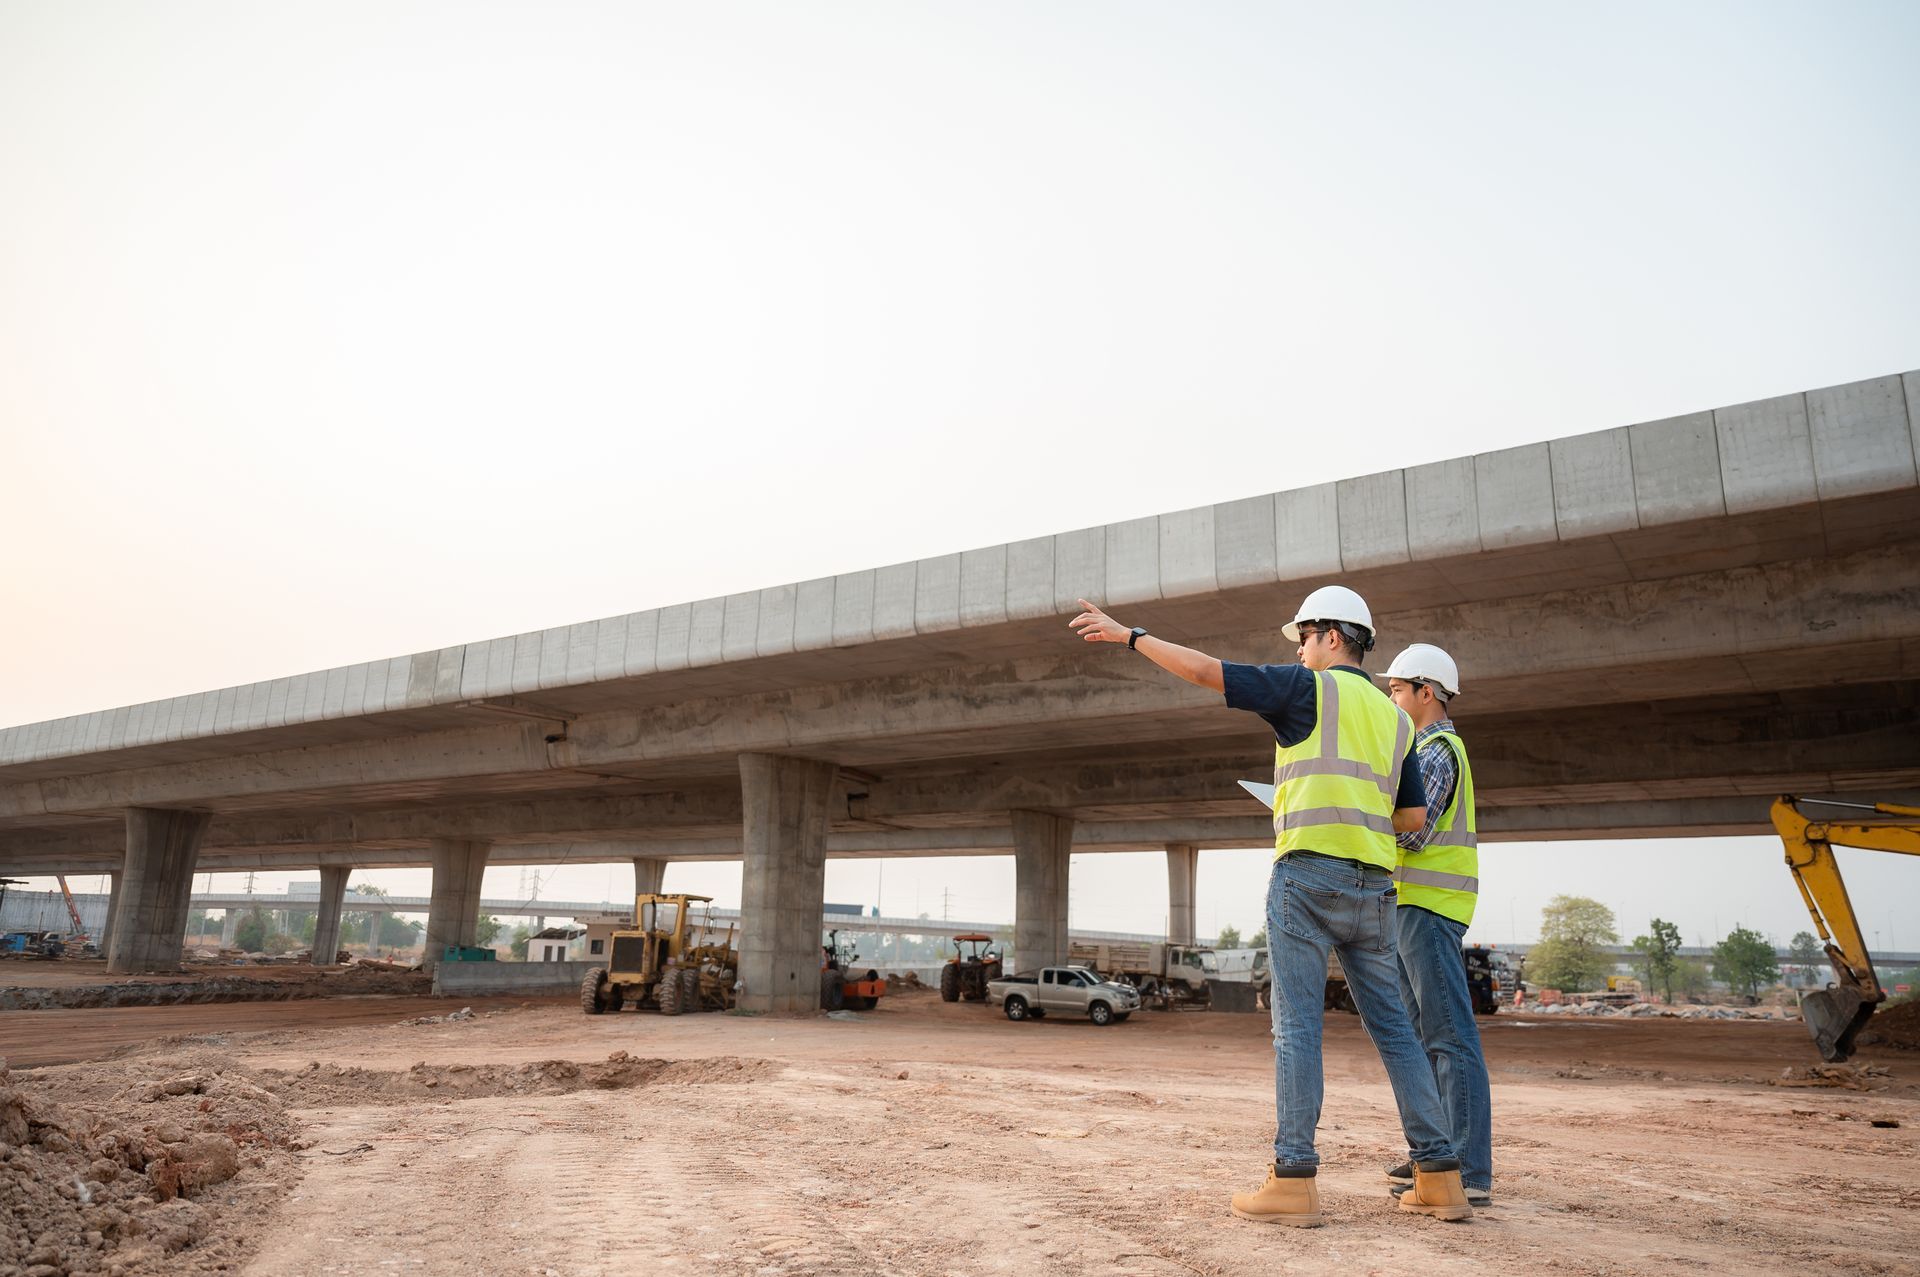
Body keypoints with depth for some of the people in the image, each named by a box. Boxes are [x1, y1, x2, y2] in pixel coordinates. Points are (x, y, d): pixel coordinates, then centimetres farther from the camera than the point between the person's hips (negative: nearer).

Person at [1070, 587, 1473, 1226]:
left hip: (1308, 873, -6)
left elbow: (1204, 670, -3)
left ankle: (1294, 1180, -5)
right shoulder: (1396, 719, 20)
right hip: (1373, 886, 6)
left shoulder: (1309, 689, 2)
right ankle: (1439, 1178, 13)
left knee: (1297, 1026, -5)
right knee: (1393, 1029, 11)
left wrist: (1128, 634, 4)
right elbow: (1415, 816, 18)